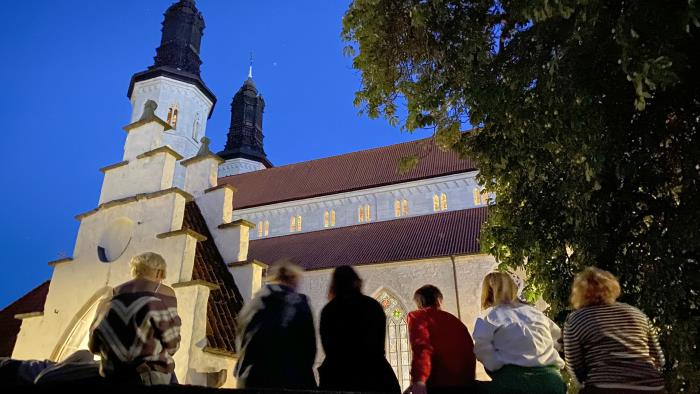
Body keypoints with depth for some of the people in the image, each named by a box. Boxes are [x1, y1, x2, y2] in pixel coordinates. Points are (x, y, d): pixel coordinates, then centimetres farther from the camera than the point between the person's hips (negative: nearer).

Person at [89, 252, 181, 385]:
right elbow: (171, 344, -4)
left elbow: (94, 347, 14)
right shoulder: (163, 293, -2)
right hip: (152, 377, -5)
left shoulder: (111, 297, 11)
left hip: (113, 379, 5)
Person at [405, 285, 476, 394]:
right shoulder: (455, 320, 22)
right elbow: (469, 351, 21)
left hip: (438, 383, -6)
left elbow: (421, 347, -14)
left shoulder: (417, 316, 4)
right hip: (464, 383, 6)